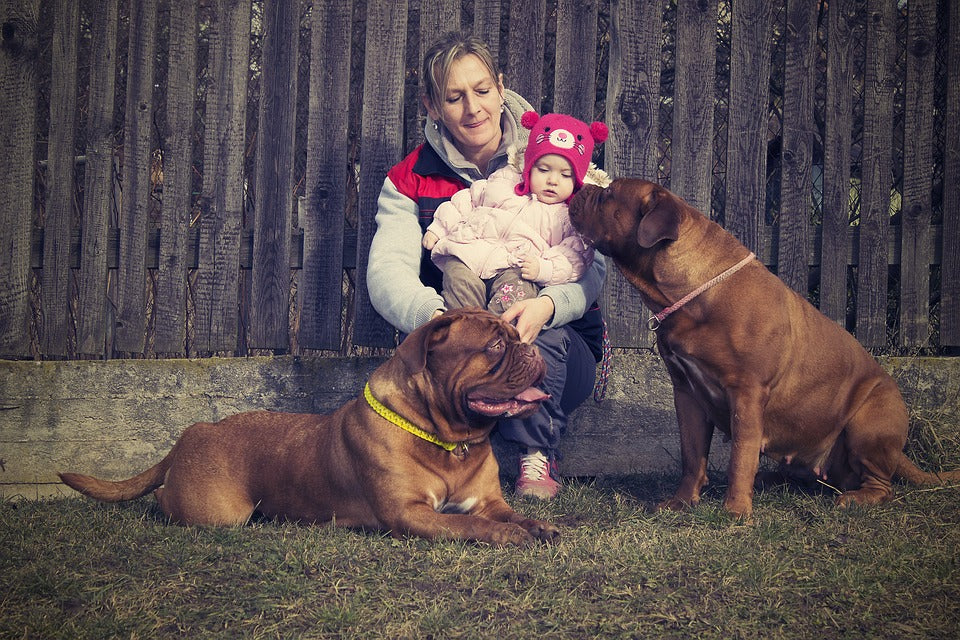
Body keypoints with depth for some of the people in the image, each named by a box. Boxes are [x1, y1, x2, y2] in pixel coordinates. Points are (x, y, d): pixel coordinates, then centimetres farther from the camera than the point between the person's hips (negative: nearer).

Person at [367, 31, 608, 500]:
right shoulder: (410, 180, 0)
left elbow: (593, 266, -11)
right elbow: (386, 272, -16)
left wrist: (548, 305, -35)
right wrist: (436, 316, -41)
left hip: (556, 343, 1)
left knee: (540, 338, -35)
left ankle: (538, 455, -10)